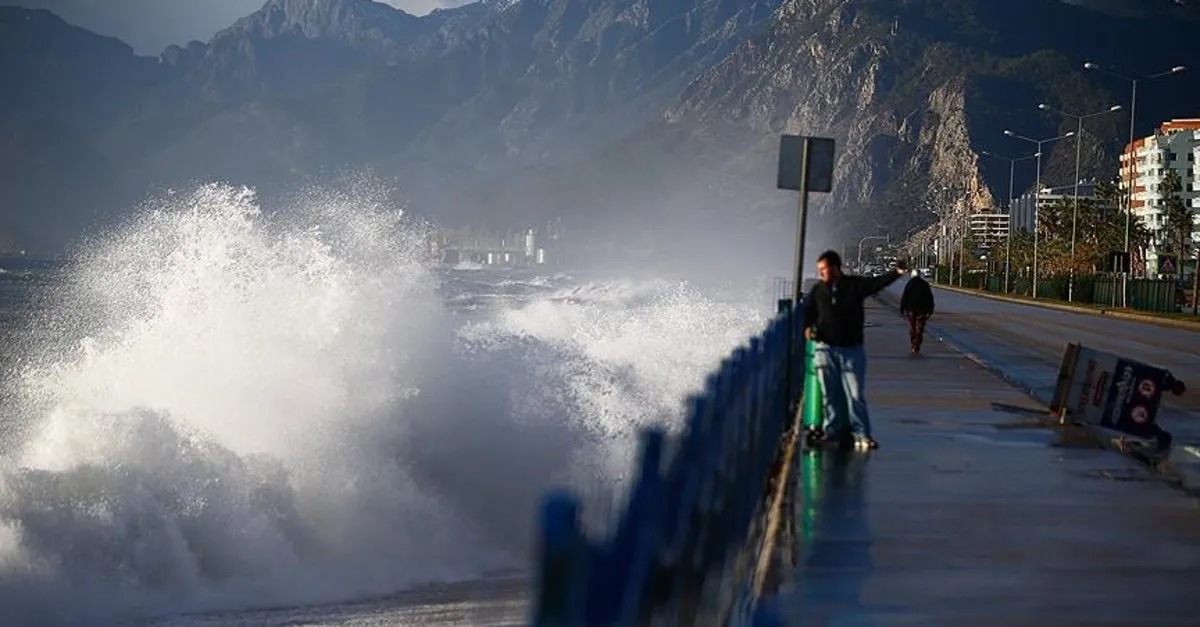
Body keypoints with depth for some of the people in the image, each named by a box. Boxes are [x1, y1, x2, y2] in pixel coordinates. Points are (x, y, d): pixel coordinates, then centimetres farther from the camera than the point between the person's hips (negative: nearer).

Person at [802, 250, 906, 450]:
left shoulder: (856, 285, -2)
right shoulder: (818, 290, 5)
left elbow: (878, 283, -14)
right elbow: (808, 311, 14)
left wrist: (896, 273, -31)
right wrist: (807, 327, -6)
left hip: (852, 349, -2)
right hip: (825, 348, 2)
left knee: (855, 393, -3)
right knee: (830, 393, 6)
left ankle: (861, 433, 1)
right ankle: (832, 430, 15)